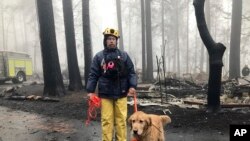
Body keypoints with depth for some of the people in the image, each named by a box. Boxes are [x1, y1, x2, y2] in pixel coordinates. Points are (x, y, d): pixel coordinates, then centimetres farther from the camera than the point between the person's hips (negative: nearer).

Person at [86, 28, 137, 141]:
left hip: (121, 93, 1)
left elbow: (131, 72, 6)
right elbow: (93, 75, 3)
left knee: (121, 119, 5)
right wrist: (90, 90, -5)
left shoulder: (124, 55, 7)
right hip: (105, 94, -1)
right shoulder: (99, 56, 5)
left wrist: (132, 86, -8)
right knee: (106, 120, 2)